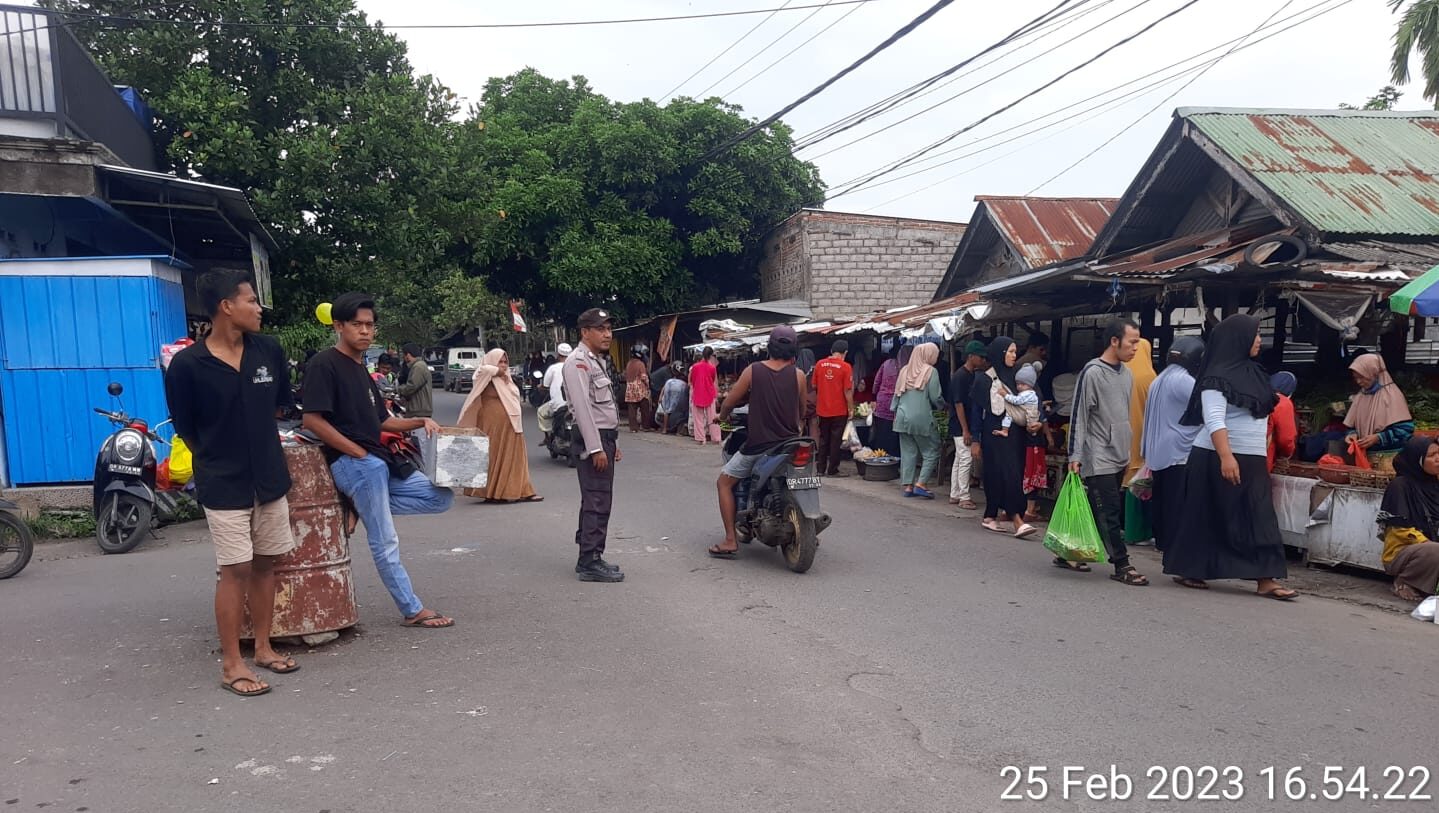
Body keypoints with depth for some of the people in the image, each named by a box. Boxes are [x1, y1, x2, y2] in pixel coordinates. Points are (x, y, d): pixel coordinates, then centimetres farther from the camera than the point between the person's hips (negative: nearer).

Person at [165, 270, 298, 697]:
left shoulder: (269, 351, 0)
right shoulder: (186, 364, -13)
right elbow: (185, 428, -2)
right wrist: (219, 460, 9)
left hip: (270, 477, 5)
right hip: (224, 484, -5)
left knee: (265, 563, 12)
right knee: (235, 569, -2)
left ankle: (263, 648, 25)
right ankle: (231, 664, 9)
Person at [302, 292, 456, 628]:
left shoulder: (360, 369, 19)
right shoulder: (324, 364, -7)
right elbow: (312, 419, -16)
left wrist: (420, 421, 8)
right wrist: (359, 453, -16)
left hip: (378, 463, 9)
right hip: (353, 463, -9)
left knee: (441, 497, 7)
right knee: (384, 542, -8)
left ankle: (363, 506, 3)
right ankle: (413, 611, 2)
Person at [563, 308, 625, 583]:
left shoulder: (600, 361, 19)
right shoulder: (578, 362, -12)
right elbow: (582, 407, -20)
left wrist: (614, 443, 20)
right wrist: (596, 448, -22)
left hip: (605, 438, 10)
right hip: (592, 439, -10)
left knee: (597, 500, 13)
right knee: (597, 502, -10)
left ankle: (589, 557, 20)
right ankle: (590, 563, -6)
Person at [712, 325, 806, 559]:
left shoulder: (753, 371, -6)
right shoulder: (798, 375, -2)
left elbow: (729, 402, 0)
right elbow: (802, 413, 10)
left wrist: (722, 416, 23)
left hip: (758, 446, -3)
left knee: (724, 483, 14)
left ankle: (730, 541, 6)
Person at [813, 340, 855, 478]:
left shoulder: (819, 364, 0)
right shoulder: (845, 366, -11)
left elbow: (814, 386, 7)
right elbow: (847, 390, -13)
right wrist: (851, 408, -4)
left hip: (822, 409, 4)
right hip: (839, 410, -4)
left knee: (823, 439, 15)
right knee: (836, 440, 4)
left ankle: (821, 468, 19)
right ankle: (832, 470, 6)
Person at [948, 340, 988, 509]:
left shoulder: (974, 375, 11)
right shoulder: (960, 376, -15)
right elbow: (958, 404, -19)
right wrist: (965, 430, -20)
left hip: (969, 426, 9)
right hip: (961, 427, -9)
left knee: (960, 460, 13)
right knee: (966, 460, -6)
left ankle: (955, 495, 20)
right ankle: (964, 497, 0)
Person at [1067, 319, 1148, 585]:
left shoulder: (1127, 374, 12)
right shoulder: (1092, 373, -12)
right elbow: (1079, 416, -12)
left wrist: (1130, 452, 21)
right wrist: (1075, 456, -14)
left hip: (1119, 457, 8)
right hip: (1098, 458, -8)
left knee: (1096, 512, 11)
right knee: (1109, 513, -5)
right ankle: (1122, 565, 1)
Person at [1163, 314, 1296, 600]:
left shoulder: (1252, 372, 12)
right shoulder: (1218, 376, -14)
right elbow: (1214, 420, -22)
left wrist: (1260, 454, 21)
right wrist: (1226, 457, -31)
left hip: (1250, 460, 8)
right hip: (1219, 459, -8)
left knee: (1258, 518, 4)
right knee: (1207, 518, 0)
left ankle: (1266, 579, 8)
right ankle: (1184, 570, 12)